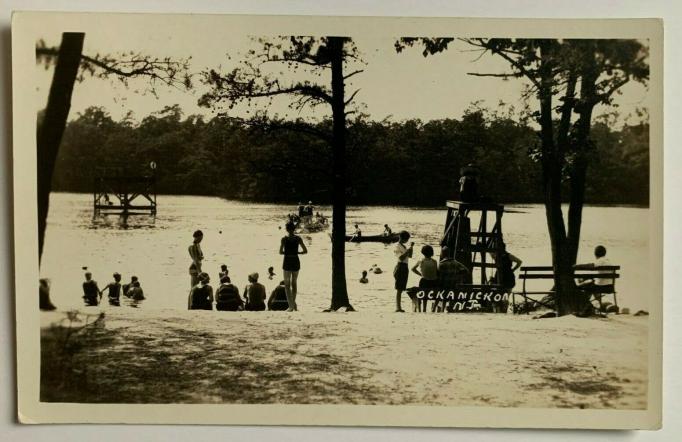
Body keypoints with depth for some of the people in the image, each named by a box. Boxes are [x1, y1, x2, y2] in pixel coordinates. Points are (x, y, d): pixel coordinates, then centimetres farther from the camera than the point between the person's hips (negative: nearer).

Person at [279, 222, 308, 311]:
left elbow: (280, 252, -13)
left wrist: (286, 253, 8)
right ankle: (293, 303, 27)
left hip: (287, 262, -3)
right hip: (296, 262, 3)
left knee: (287, 285, 3)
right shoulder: (298, 238, 0)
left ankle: (291, 306, -6)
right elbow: (305, 251, 0)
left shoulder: (284, 239, -7)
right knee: (294, 283, 20)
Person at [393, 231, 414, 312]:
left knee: (401, 288, 8)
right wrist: (408, 250, -21)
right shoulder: (397, 246, -10)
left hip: (405, 268, 9)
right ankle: (398, 307, -11)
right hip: (400, 267, -9)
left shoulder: (404, 246, 17)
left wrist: (411, 247, 7)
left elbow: (410, 256, 20)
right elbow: (401, 258, -21)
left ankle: (398, 307, 11)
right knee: (399, 289, -10)